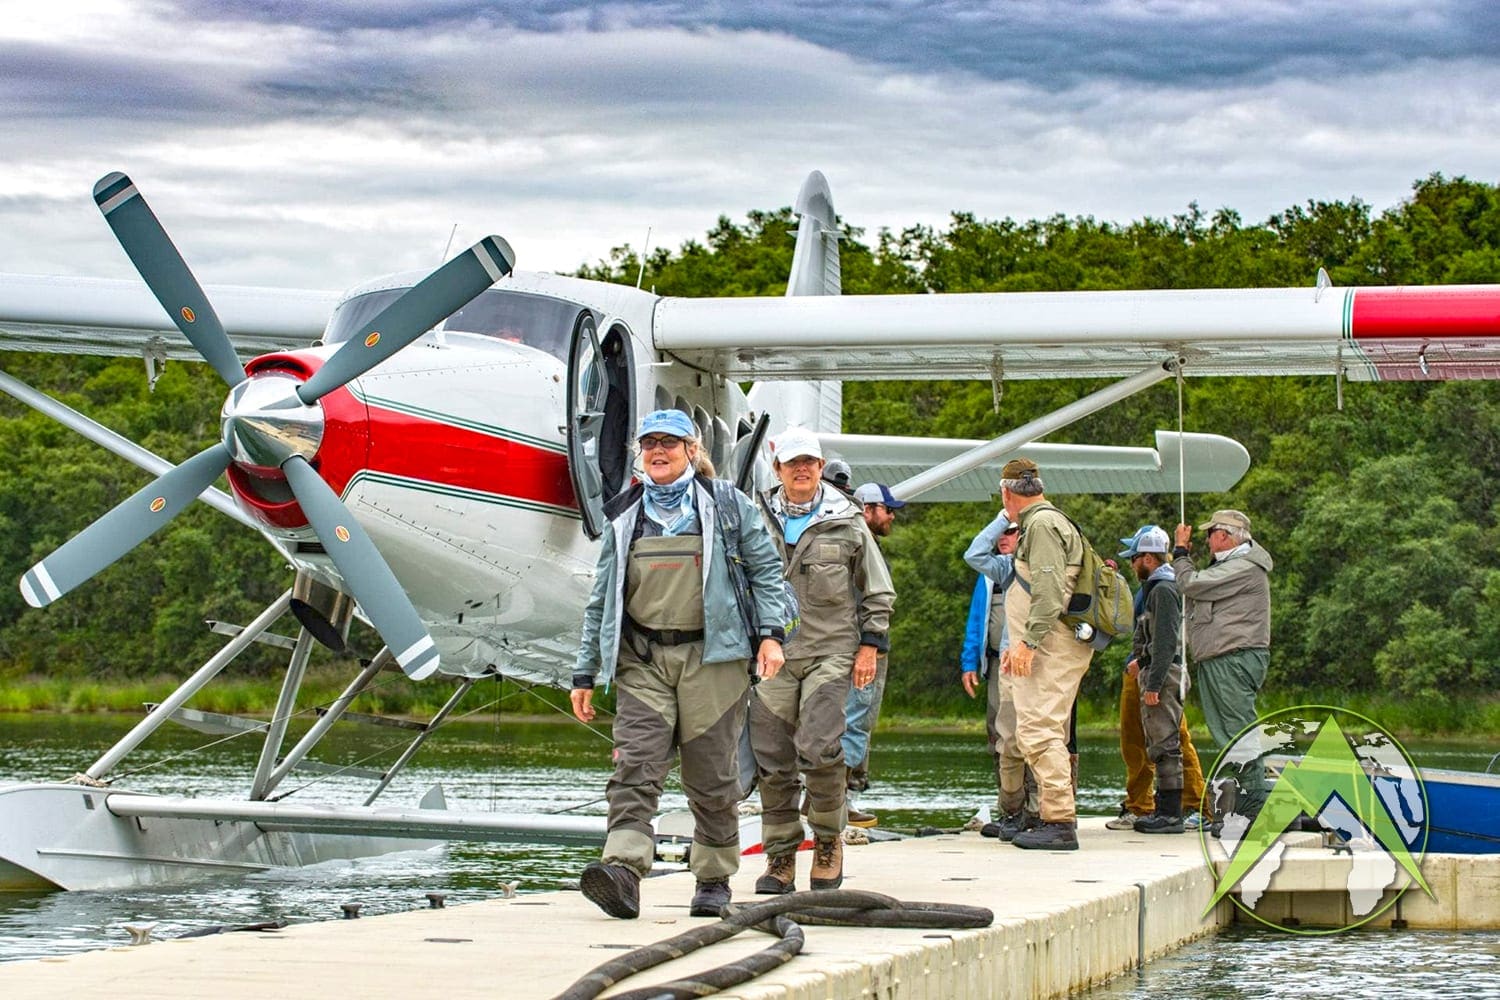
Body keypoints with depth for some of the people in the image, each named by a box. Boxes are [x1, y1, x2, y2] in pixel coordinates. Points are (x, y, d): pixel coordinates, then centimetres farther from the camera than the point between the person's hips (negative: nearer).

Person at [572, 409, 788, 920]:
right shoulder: (625, 517, 15)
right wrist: (585, 673, 13)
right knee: (634, 768, -13)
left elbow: (766, 567, 8)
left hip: (710, 655, -2)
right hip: (642, 661, 2)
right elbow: (601, 600, 17)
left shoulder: (725, 504, 7)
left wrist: (771, 633, -4)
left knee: (712, 776, 2)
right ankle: (621, 871, -26)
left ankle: (714, 879, 14)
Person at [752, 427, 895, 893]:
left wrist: (869, 645, 5)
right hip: (772, 651, 2)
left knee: (818, 749, -16)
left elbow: (878, 592, 13)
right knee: (772, 760, 0)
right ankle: (780, 858, 9)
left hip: (831, 651, -2)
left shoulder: (847, 524, 7)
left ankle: (829, 839, 5)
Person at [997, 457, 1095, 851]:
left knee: (1038, 730, -14)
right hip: (1051, 650, 11)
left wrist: (1028, 642, -22)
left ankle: (1059, 822, -18)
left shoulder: (1042, 524, -10)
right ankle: (1058, 818, 17)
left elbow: (1049, 593, -20)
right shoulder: (1045, 522, 23)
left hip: (1052, 646, -11)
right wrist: (1019, 645, 25)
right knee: (1049, 732, 13)